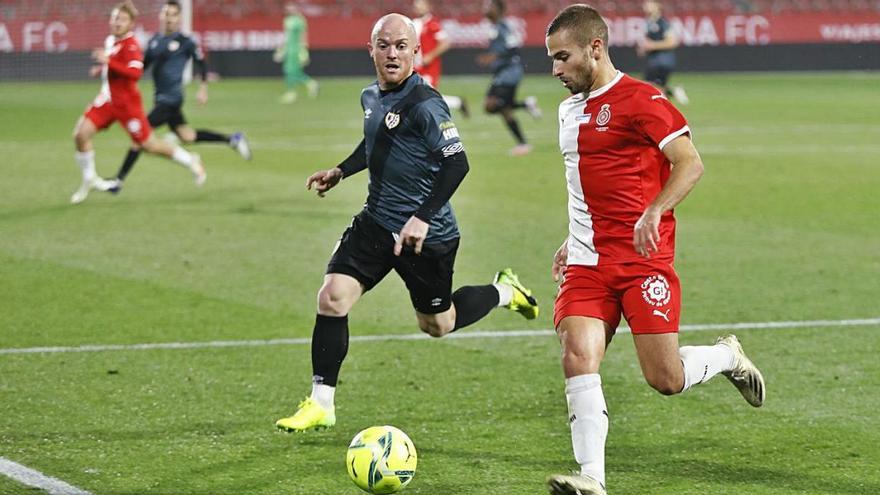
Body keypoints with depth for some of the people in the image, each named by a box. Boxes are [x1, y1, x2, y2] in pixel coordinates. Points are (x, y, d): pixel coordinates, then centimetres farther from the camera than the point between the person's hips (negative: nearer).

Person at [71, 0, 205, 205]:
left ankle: (189, 161, 25)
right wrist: (102, 69, 10)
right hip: (107, 99, 7)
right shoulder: (110, 40, 7)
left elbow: (135, 73, -31)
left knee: (147, 145, 2)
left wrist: (108, 61, -35)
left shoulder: (130, 45, -18)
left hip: (127, 102, -7)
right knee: (80, 134, -8)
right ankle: (89, 180, 9)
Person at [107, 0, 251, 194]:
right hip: (161, 98, 8)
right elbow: (143, 65, 18)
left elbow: (201, 63, 1)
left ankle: (119, 180, -9)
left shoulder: (185, 42, -9)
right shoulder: (155, 41, 10)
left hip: (171, 99, -8)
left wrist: (203, 89, -1)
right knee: (187, 136, 17)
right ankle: (233, 140, 33)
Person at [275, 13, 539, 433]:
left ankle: (504, 293, 40)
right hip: (376, 221, 6)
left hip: (426, 235, -6)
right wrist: (340, 172, 17)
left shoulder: (424, 105, -21)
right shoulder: (371, 97, 5)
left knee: (437, 325, 11)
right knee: (332, 298, -10)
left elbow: (456, 163, -27)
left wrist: (422, 218, -32)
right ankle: (321, 405, -2)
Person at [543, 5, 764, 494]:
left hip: (644, 260, -6)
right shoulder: (569, 110, 17)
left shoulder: (640, 100, -9)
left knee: (666, 379, -6)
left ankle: (727, 356, 26)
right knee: (577, 359, -13)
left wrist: (654, 211, -31)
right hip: (587, 262, 6)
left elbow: (690, 164, -17)